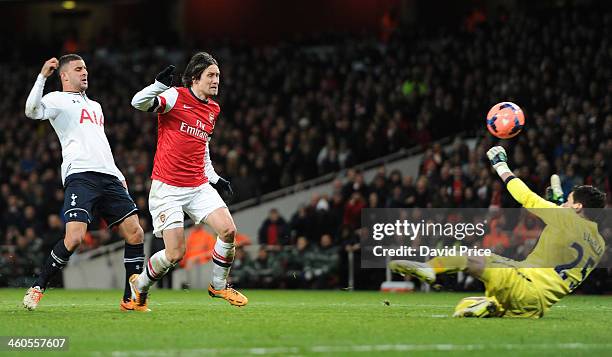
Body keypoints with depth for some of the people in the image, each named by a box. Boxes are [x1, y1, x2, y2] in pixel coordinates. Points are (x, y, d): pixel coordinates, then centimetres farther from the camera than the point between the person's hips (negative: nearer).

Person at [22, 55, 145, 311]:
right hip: (80, 175, -7)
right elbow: (32, 111, -15)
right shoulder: (57, 100, 7)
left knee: (135, 234, -3)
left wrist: (119, 176, 26)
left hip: (109, 178, 7)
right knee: (74, 237, -21)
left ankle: (131, 299, 5)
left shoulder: (95, 106, 29)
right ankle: (37, 289, -5)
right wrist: (43, 76, -20)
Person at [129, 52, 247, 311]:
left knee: (228, 231, -12)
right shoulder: (176, 97, -8)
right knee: (175, 254, -9)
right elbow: (138, 103, -23)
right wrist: (160, 84, -37)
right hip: (167, 189, -6)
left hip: (199, 187, 6)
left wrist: (214, 178, 19)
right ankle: (138, 286, 21)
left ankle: (219, 286, 11)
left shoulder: (213, 109, 13)